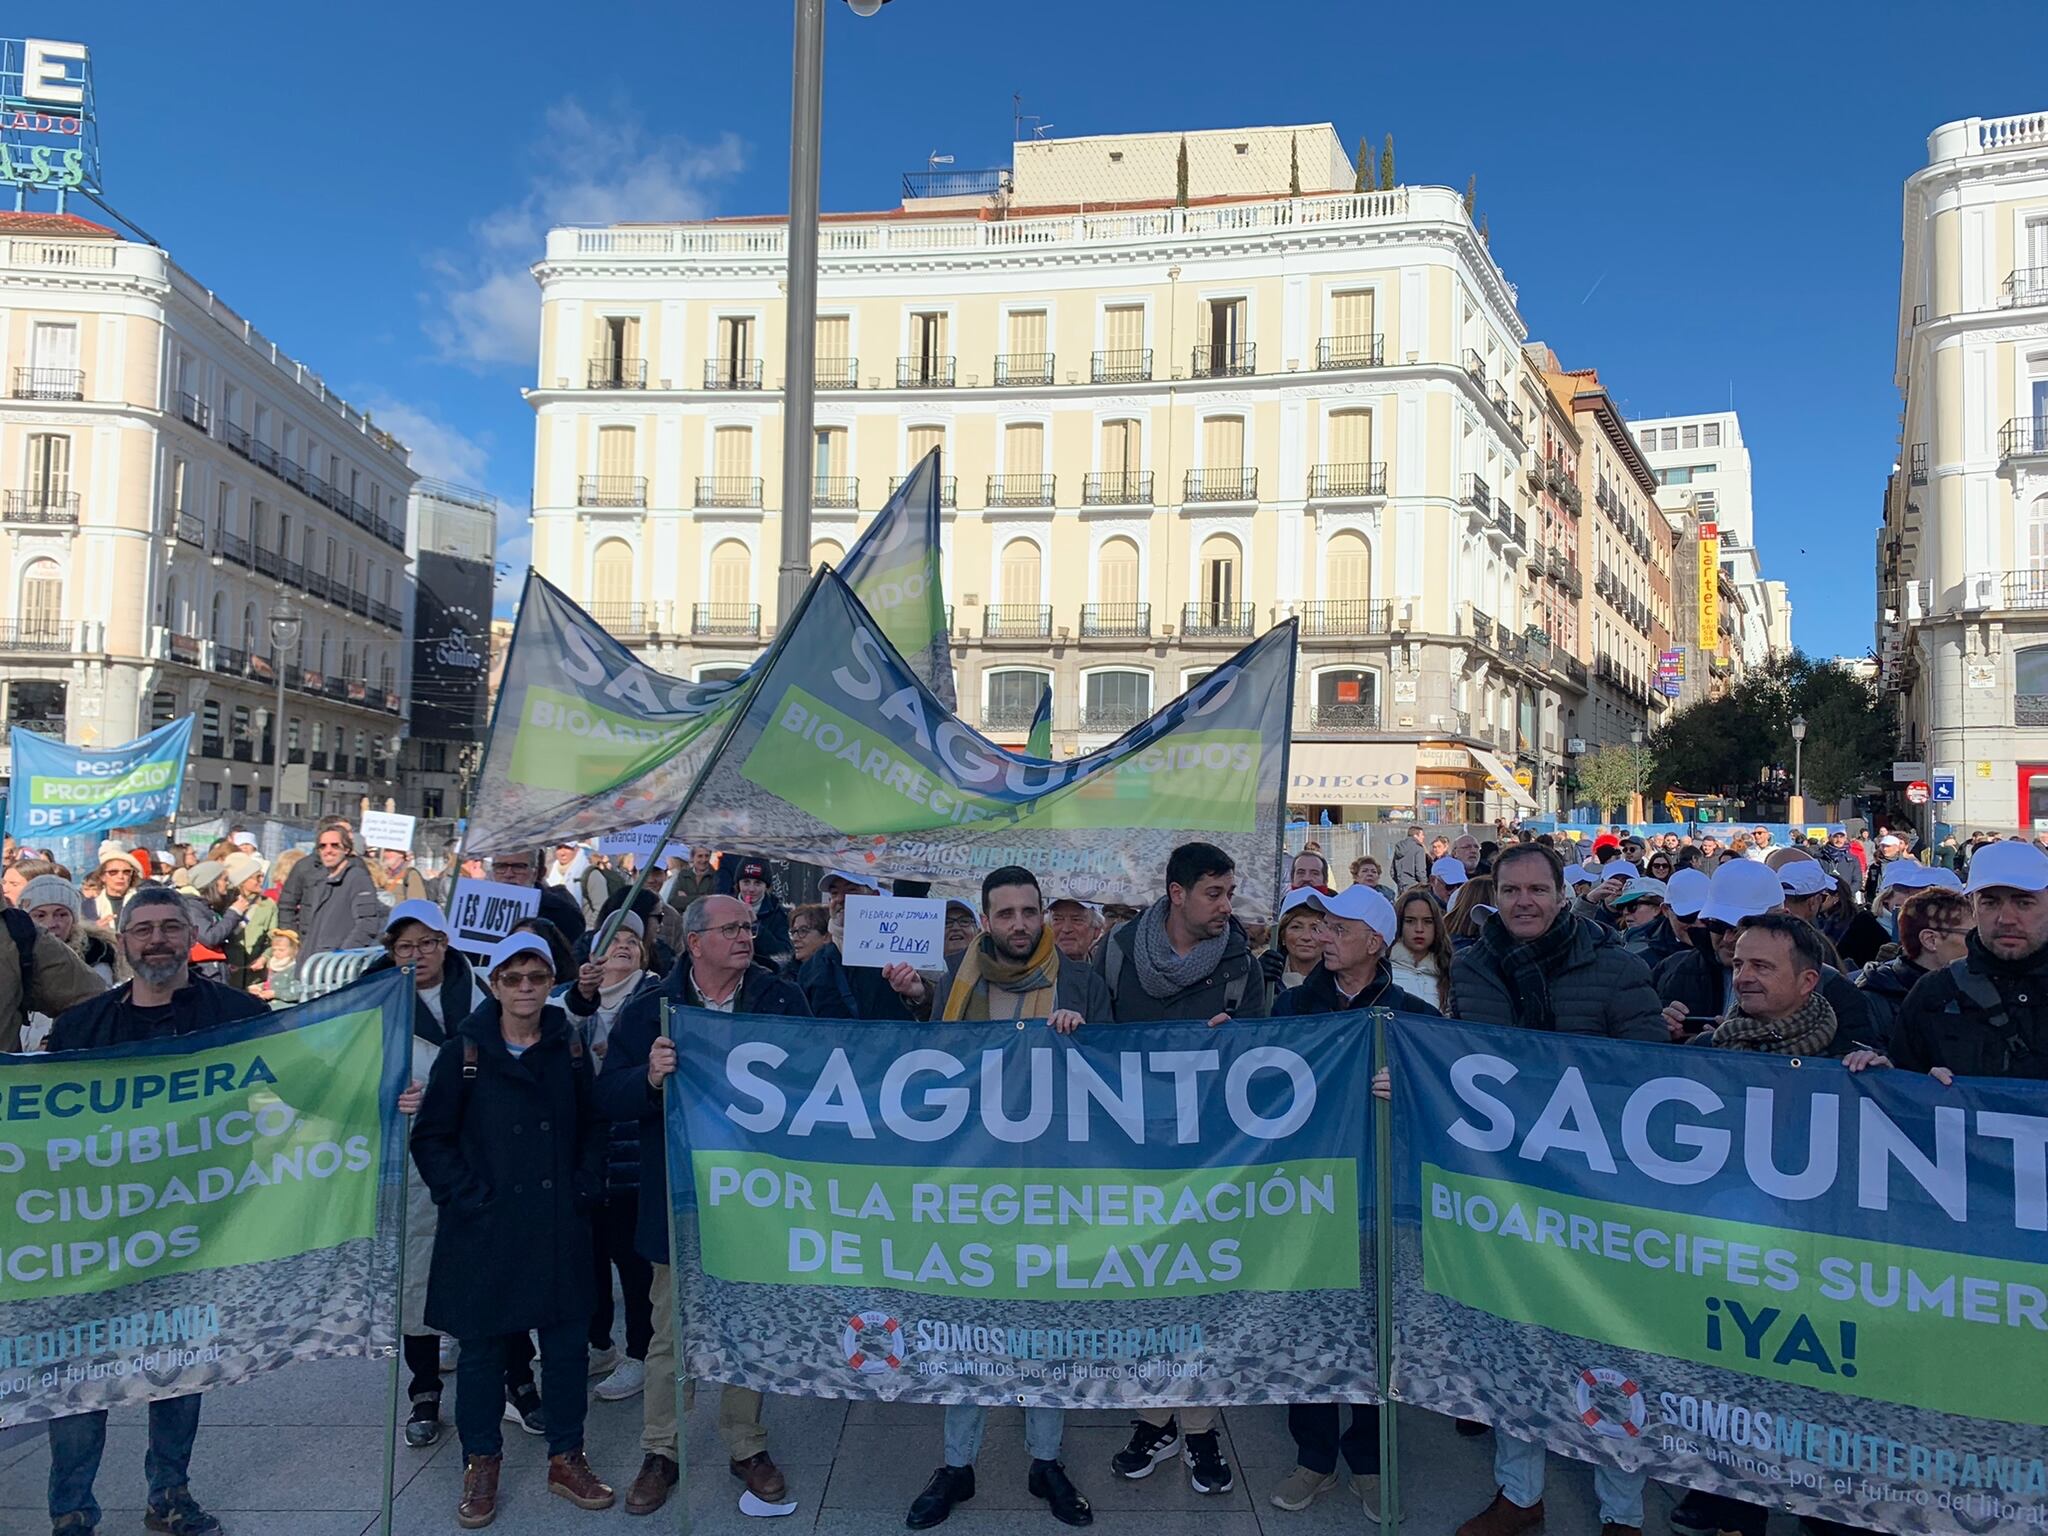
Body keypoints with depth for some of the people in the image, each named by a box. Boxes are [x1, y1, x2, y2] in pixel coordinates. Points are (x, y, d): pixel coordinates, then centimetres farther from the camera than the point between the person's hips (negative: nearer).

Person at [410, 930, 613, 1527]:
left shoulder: (569, 1048, 3)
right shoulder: (465, 1052, -5)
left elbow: (593, 1125, 11)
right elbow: (431, 1138, -2)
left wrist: (586, 1185, 0)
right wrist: (466, 1195, -9)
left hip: (559, 1225, 2)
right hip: (485, 1228, -2)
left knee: (566, 1339, 9)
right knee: (480, 1345, 8)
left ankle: (566, 1458, 25)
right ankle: (481, 1466, 25)